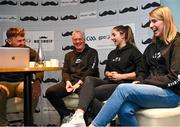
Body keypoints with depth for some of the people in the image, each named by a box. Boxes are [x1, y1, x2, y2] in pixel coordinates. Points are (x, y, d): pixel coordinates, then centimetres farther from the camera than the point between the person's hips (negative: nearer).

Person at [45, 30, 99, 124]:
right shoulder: (69, 55, 25)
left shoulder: (92, 52, 10)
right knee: (50, 92, -19)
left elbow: (91, 70, -4)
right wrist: (67, 81, -8)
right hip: (70, 81, 5)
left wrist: (80, 82, -17)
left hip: (85, 81, -5)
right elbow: (65, 71, 16)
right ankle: (66, 114, -9)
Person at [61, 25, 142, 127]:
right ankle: (79, 116, -45)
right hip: (109, 82, 6)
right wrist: (108, 74, 5)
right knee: (89, 79, -28)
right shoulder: (112, 53, 26)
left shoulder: (133, 51, 2)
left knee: (90, 93, -26)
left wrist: (121, 76, -12)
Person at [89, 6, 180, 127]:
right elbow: (143, 72, 20)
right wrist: (138, 83, -3)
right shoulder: (151, 47, 18)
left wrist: (143, 84, -12)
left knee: (123, 89, -28)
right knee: (125, 109, -27)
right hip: (152, 90, 6)